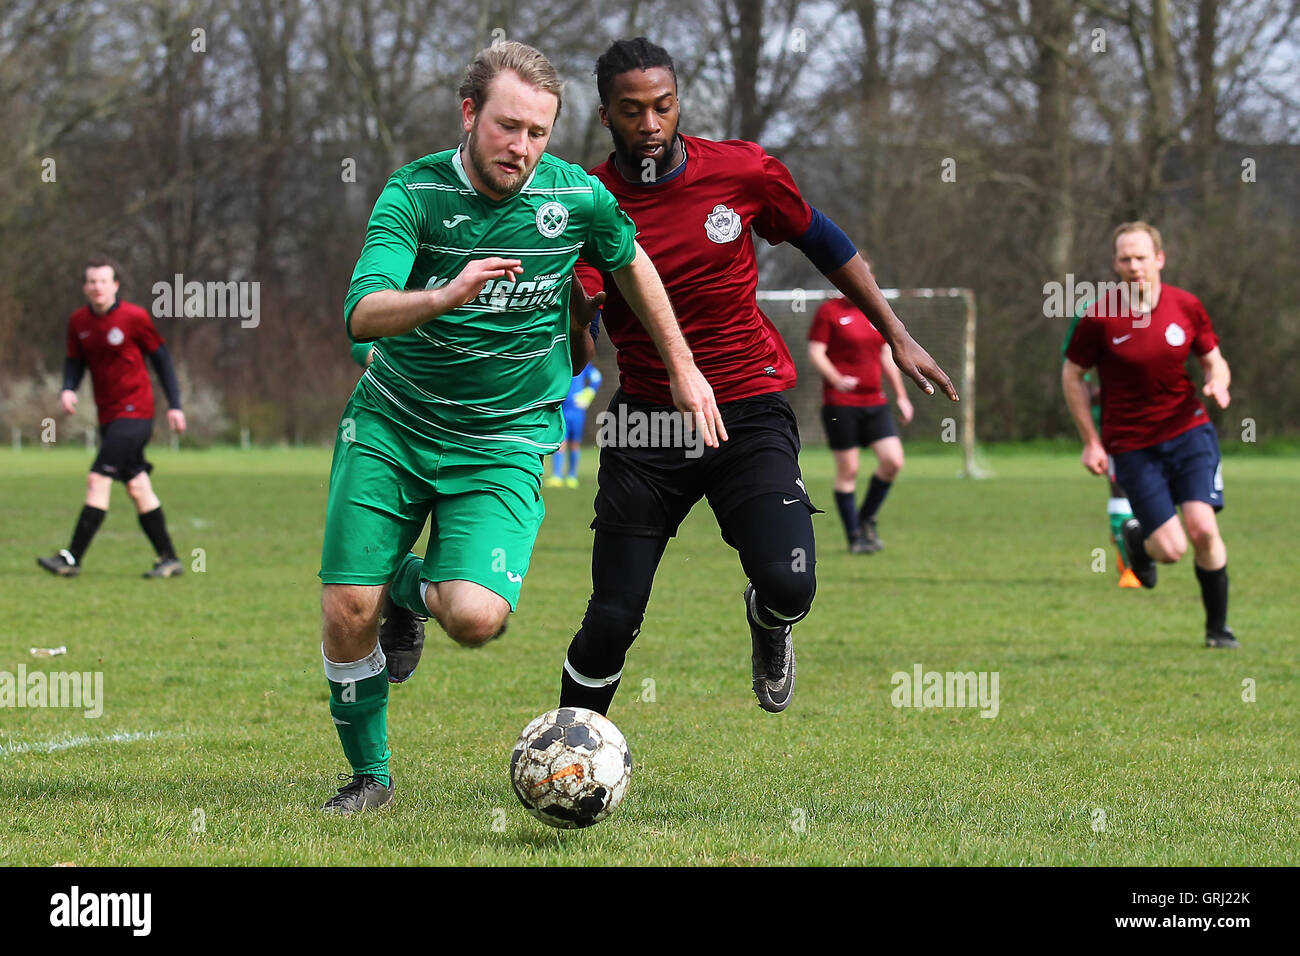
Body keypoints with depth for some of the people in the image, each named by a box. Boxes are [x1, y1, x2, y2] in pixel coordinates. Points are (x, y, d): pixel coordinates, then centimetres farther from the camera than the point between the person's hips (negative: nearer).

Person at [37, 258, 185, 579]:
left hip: (134, 413, -6)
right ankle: (169, 559, 16)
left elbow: (160, 357, -1)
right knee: (137, 487, 8)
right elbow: (75, 360, 15)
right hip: (108, 416, 6)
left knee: (98, 480, -14)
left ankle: (72, 558, -15)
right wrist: (67, 389, -7)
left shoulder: (134, 317, -9)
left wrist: (174, 405, -1)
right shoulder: (78, 321, 6)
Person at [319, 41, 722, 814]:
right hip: (392, 423, 0)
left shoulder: (577, 197, -9)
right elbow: (362, 314, -27)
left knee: (477, 618, -22)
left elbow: (630, 262, 14)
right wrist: (444, 296, -46)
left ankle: (414, 590, 16)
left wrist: (684, 367, 19)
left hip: (506, 440, 0)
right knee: (347, 614, -6)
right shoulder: (416, 191, -14)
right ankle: (369, 775, 20)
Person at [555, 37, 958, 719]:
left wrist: (897, 337, 17)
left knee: (788, 586, -20)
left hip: (749, 412, 0)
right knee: (612, 622, -5)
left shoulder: (743, 172, -4)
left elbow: (823, 242, 14)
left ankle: (768, 625, 19)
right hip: (648, 421, 0)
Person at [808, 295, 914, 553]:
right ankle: (855, 537, 8)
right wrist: (837, 380, -25)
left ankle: (867, 519, 13)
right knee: (848, 471, -2)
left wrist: (901, 396, 18)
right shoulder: (829, 311, -3)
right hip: (840, 404, -5)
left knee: (893, 461, -8)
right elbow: (815, 352, -9)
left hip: (874, 403, 5)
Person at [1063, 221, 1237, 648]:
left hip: (1189, 431, 2)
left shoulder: (1186, 307, -3)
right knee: (1171, 549, -9)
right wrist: (1091, 442, -1)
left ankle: (1217, 627, 7)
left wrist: (1217, 383, -14)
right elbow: (1072, 374, 2)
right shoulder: (1099, 318, -11)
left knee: (1203, 529, -14)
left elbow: (1213, 360, 11)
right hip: (1132, 446, -2)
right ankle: (1136, 538, 30)